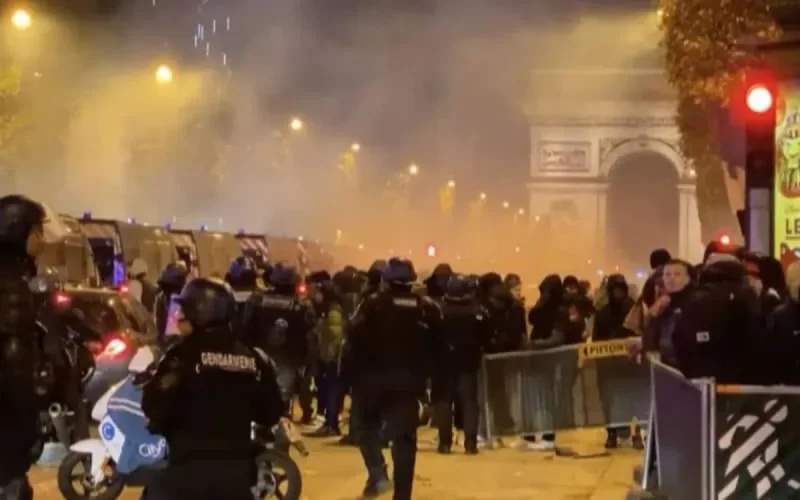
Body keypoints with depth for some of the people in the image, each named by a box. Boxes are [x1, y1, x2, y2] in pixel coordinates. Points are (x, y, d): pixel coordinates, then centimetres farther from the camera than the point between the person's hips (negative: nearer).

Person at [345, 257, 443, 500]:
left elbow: (356, 338, -13)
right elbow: (437, 345, 4)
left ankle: (377, 473, -1)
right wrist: (423, 371, 10)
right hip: (408, 378, 2)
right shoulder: (427, 307, 6)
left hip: (375, 375, -2)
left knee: (368, 424, 20)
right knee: (404, 436, 5)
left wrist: (355, 372, -6)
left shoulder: (373, 304, -4)